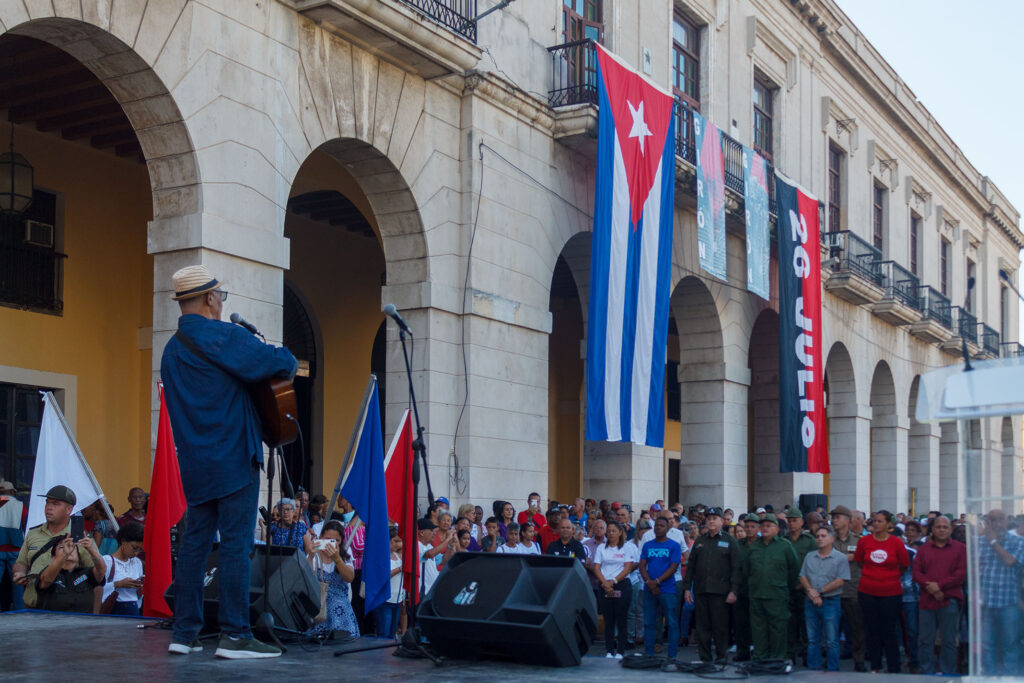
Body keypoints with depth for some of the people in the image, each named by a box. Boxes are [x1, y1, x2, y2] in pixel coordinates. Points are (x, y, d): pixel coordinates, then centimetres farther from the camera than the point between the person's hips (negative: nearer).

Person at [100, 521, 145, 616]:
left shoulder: (137, 563, 17)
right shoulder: (106, 561, -3)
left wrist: (140, 588, 2)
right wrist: (118, 584, -15)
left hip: (134, 611, 5)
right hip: (114, 611, -5)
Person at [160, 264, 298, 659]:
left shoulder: (172, 350, 16)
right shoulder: (221, 336, -11)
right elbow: (279, 362, -18)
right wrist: (289, 366, 5)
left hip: (195, 462, 8)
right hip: (234, 459, -8)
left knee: (195, 542, 11)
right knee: (236, 544, -6)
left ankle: (185, 633, 13)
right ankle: (235, 636, -5)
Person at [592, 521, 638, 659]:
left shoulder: (627, 548, 4)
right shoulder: (601, 548, 12)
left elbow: (627, 568, -3)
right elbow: (596, 568, 5)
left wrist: (613, 581, -12)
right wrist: (605, 583, -10)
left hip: (622, 585, -2)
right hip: (604, 587, 2)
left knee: (621, 619, -2)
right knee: (608, 620, 2)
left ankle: (620, 651, 1)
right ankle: (609, 651, 7)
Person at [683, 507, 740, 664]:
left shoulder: (729, 541, 4)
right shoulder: (699, 542, 16)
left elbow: (736, 567, -2)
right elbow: (690, 566, 17)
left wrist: (733, 591, -11)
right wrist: (687, 588, 9)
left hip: (720, 592, -4)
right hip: (700, 591, 4)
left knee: (720, 626, -2)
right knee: (703, 626, 5)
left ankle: (721, 656, 7)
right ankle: (704, 657, 11)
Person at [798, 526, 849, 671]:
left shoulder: (840, 558, -2)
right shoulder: (809, 557, 13)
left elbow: (840, 581, -10)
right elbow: (803, 577, 7)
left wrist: (820, 592, -11)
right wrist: (811, 592, -11)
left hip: (830, 601, -4)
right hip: (810, 602, 4)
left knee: (831, 641, -2)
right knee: (812, 639, 9)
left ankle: (832, 670, 5)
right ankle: (814, 669, 16)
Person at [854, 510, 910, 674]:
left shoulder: (896, 543, -6)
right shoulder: (864, 541, -1)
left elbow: (904, 566, 5)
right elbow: (859, 562, 14)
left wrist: (890, 577, 10)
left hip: (891, 593, -2)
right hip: (867, 592, 2)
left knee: (890, 632, 4)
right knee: (872, 630, 9)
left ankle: (894, 670, 14)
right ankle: (875, 667, 19)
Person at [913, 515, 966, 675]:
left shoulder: (960, 548, 6)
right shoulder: (923, 549, 13)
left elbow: (962, 573, -5)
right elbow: (917, 573, 5)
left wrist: (939, 585, -12)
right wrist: (931, 588, -11)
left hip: (950, 602, -2)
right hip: (927, 600, 2)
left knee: (949, 641, 3)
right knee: (925, 640, 5)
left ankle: (948, 675, 12)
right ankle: (927, 673, 15)